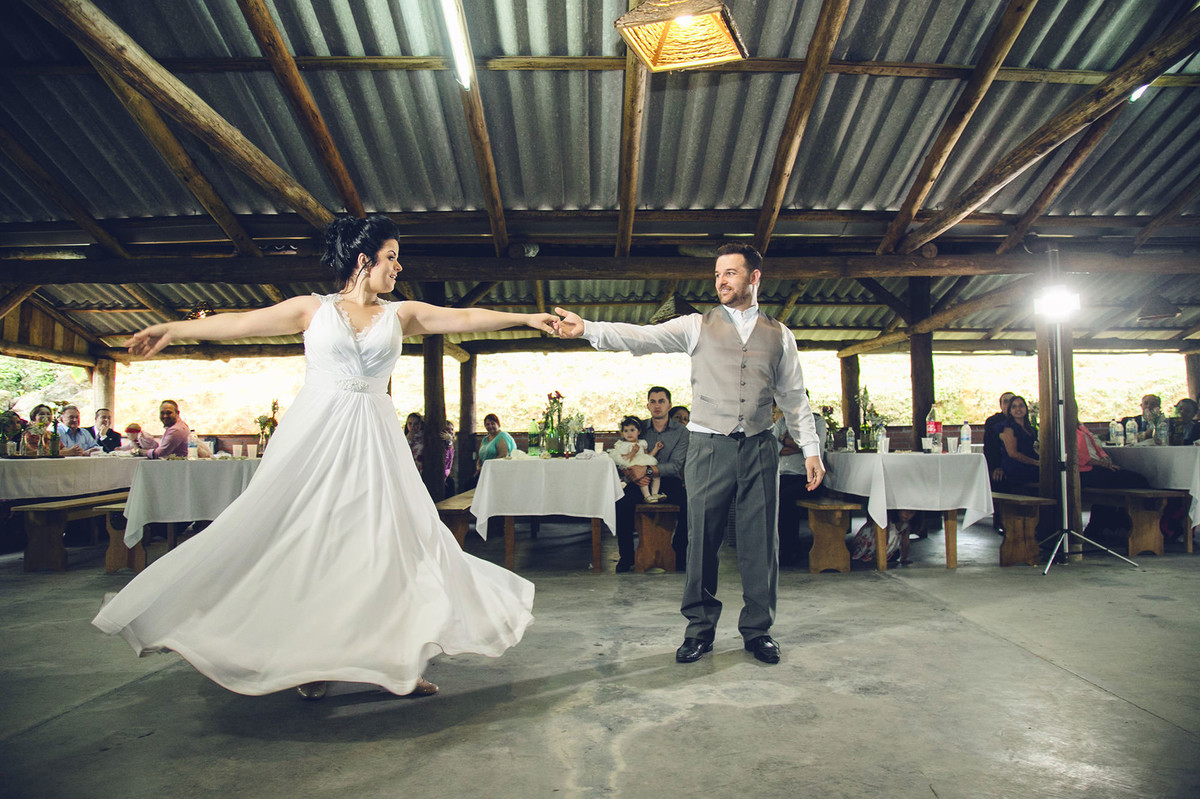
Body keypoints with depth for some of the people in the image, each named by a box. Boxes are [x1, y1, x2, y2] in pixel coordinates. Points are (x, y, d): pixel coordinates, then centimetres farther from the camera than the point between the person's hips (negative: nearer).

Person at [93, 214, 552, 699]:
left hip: (372, 440, 2)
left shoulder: (401, 315, 10)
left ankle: (399, 658, 9)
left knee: (388, 539, -1)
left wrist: (525, 318, 2)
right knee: (307, 540, 2)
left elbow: (464, 318, 6)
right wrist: (175, 328, 2)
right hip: (315, 435, -1)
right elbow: (241, 323, 6)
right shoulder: (312, 309, 6)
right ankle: (310, 659, 16)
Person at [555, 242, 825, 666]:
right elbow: (642, 337, -6)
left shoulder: (779, 335, 13)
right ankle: (700, 629, 17)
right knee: (702, 539, 2)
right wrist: (586, 328, -19)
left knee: (760, 540, 5)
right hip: (709, 445, -1)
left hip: (759, 447, 2)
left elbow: (794, 397, 15)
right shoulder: (697, 325, 6)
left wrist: (810, 448, 9)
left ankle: (757, 630, 21)